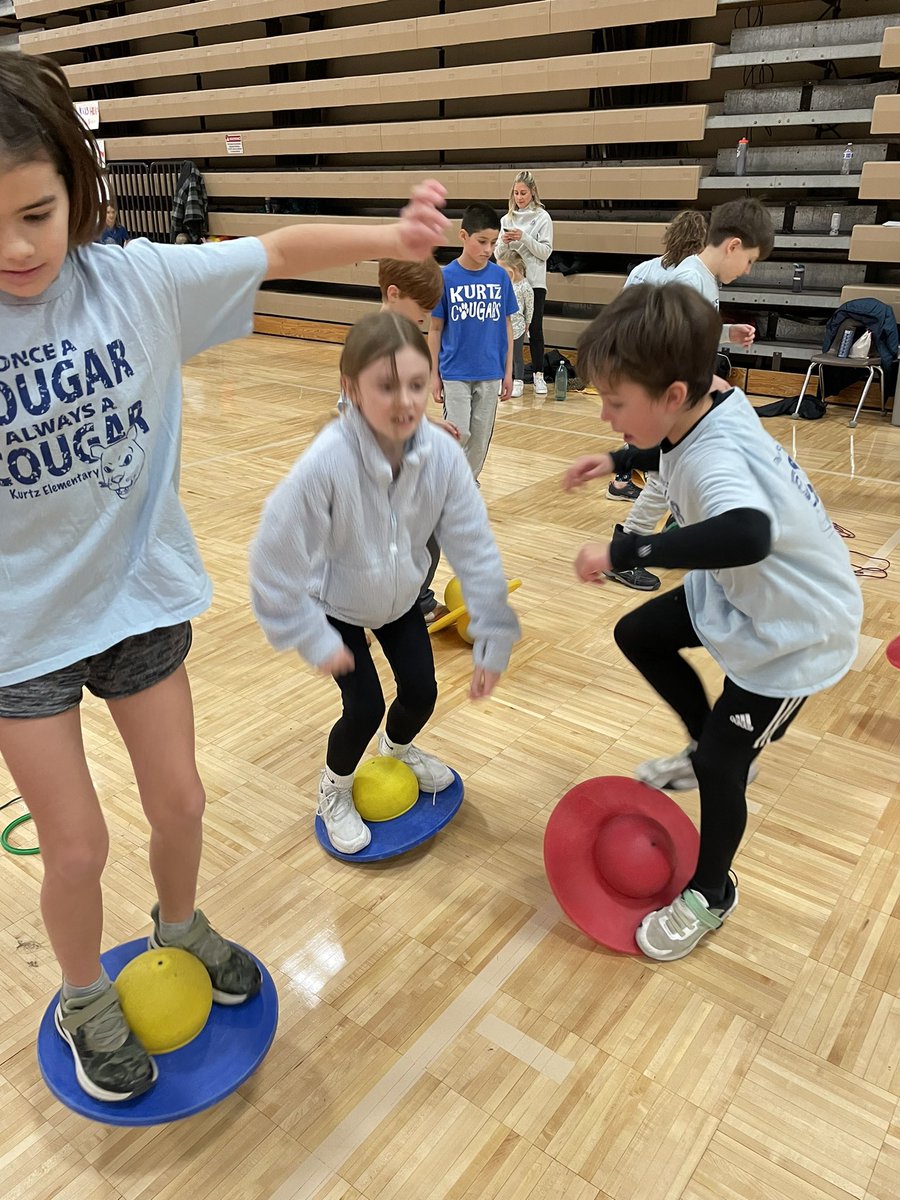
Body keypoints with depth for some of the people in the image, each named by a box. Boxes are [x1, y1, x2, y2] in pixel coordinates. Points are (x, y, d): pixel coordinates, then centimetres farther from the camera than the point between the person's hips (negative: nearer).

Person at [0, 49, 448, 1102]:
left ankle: (179, 926, 50)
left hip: (141, 594, 2)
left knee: (179, 801, 17)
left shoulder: (138, 282, -12)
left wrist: (395, 237, -23)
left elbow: (276, 251, -10)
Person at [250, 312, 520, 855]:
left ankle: (399, 747, 46)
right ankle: (335, 788, 29)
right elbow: (277, 556, -29)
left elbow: (476, 549, -20)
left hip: (400, 597, 4)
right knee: (365, 707, -6)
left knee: (422, 691, 7)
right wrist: (315, 639, -21)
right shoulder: (327, 462, -37)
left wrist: (493, 641, -18)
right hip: (335, 604, -3)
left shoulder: (443, 454, -27)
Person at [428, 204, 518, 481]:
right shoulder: (446, 277, -8)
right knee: (459, 432, -7)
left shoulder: (500, 276, -1)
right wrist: (434, 375, -1)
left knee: (481, 436, 9)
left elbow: (506, 325, 7)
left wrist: (508, 372, 7)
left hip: (490, 373, 3)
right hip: (455, 372, -3)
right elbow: (435, 329, -1)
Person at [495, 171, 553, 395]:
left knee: (535, 329, -1)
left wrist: (524, 238, -17)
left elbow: (545, 252, -6)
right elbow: (499, 255, 10)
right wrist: (504, 242, -11)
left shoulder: (542, 217, 0)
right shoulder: (506, 219, 10)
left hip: (534, 282, -3)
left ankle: (539, 376, 4)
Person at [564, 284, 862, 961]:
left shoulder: (714, 459, -38)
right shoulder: (709, 406, -12)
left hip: (794, 632, -9)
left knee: (721, 766, 0)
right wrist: (620, 461, 6)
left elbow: (748, 533, -61)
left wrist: (626, 551, -54)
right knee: (638, 635, 17)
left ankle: (711, 894, 28)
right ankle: (712, 746, 36)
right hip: (740, 594, 9)